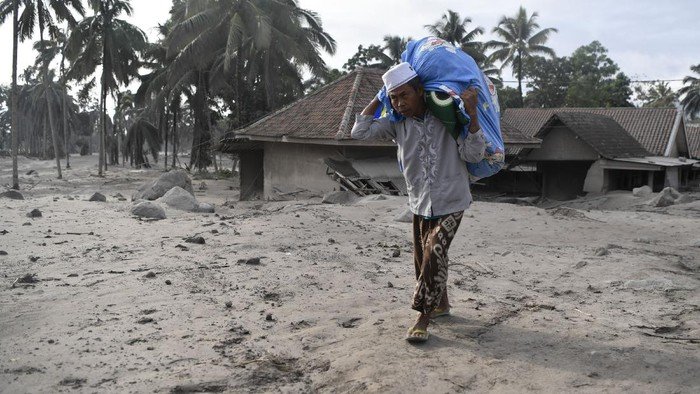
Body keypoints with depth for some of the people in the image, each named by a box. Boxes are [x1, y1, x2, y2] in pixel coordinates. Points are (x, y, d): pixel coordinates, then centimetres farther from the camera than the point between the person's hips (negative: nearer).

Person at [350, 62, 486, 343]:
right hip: (420, 202, 5)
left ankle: (423, 317, -2)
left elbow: (474, 155, -17)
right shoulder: (397, 124, -5)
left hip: (451, 201, -4)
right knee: (423, 257, 12)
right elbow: (360, 132, -11)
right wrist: (379, 98, -8)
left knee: (433, 254, -13)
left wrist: (472, 113, -28)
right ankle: (441, 303, 35)